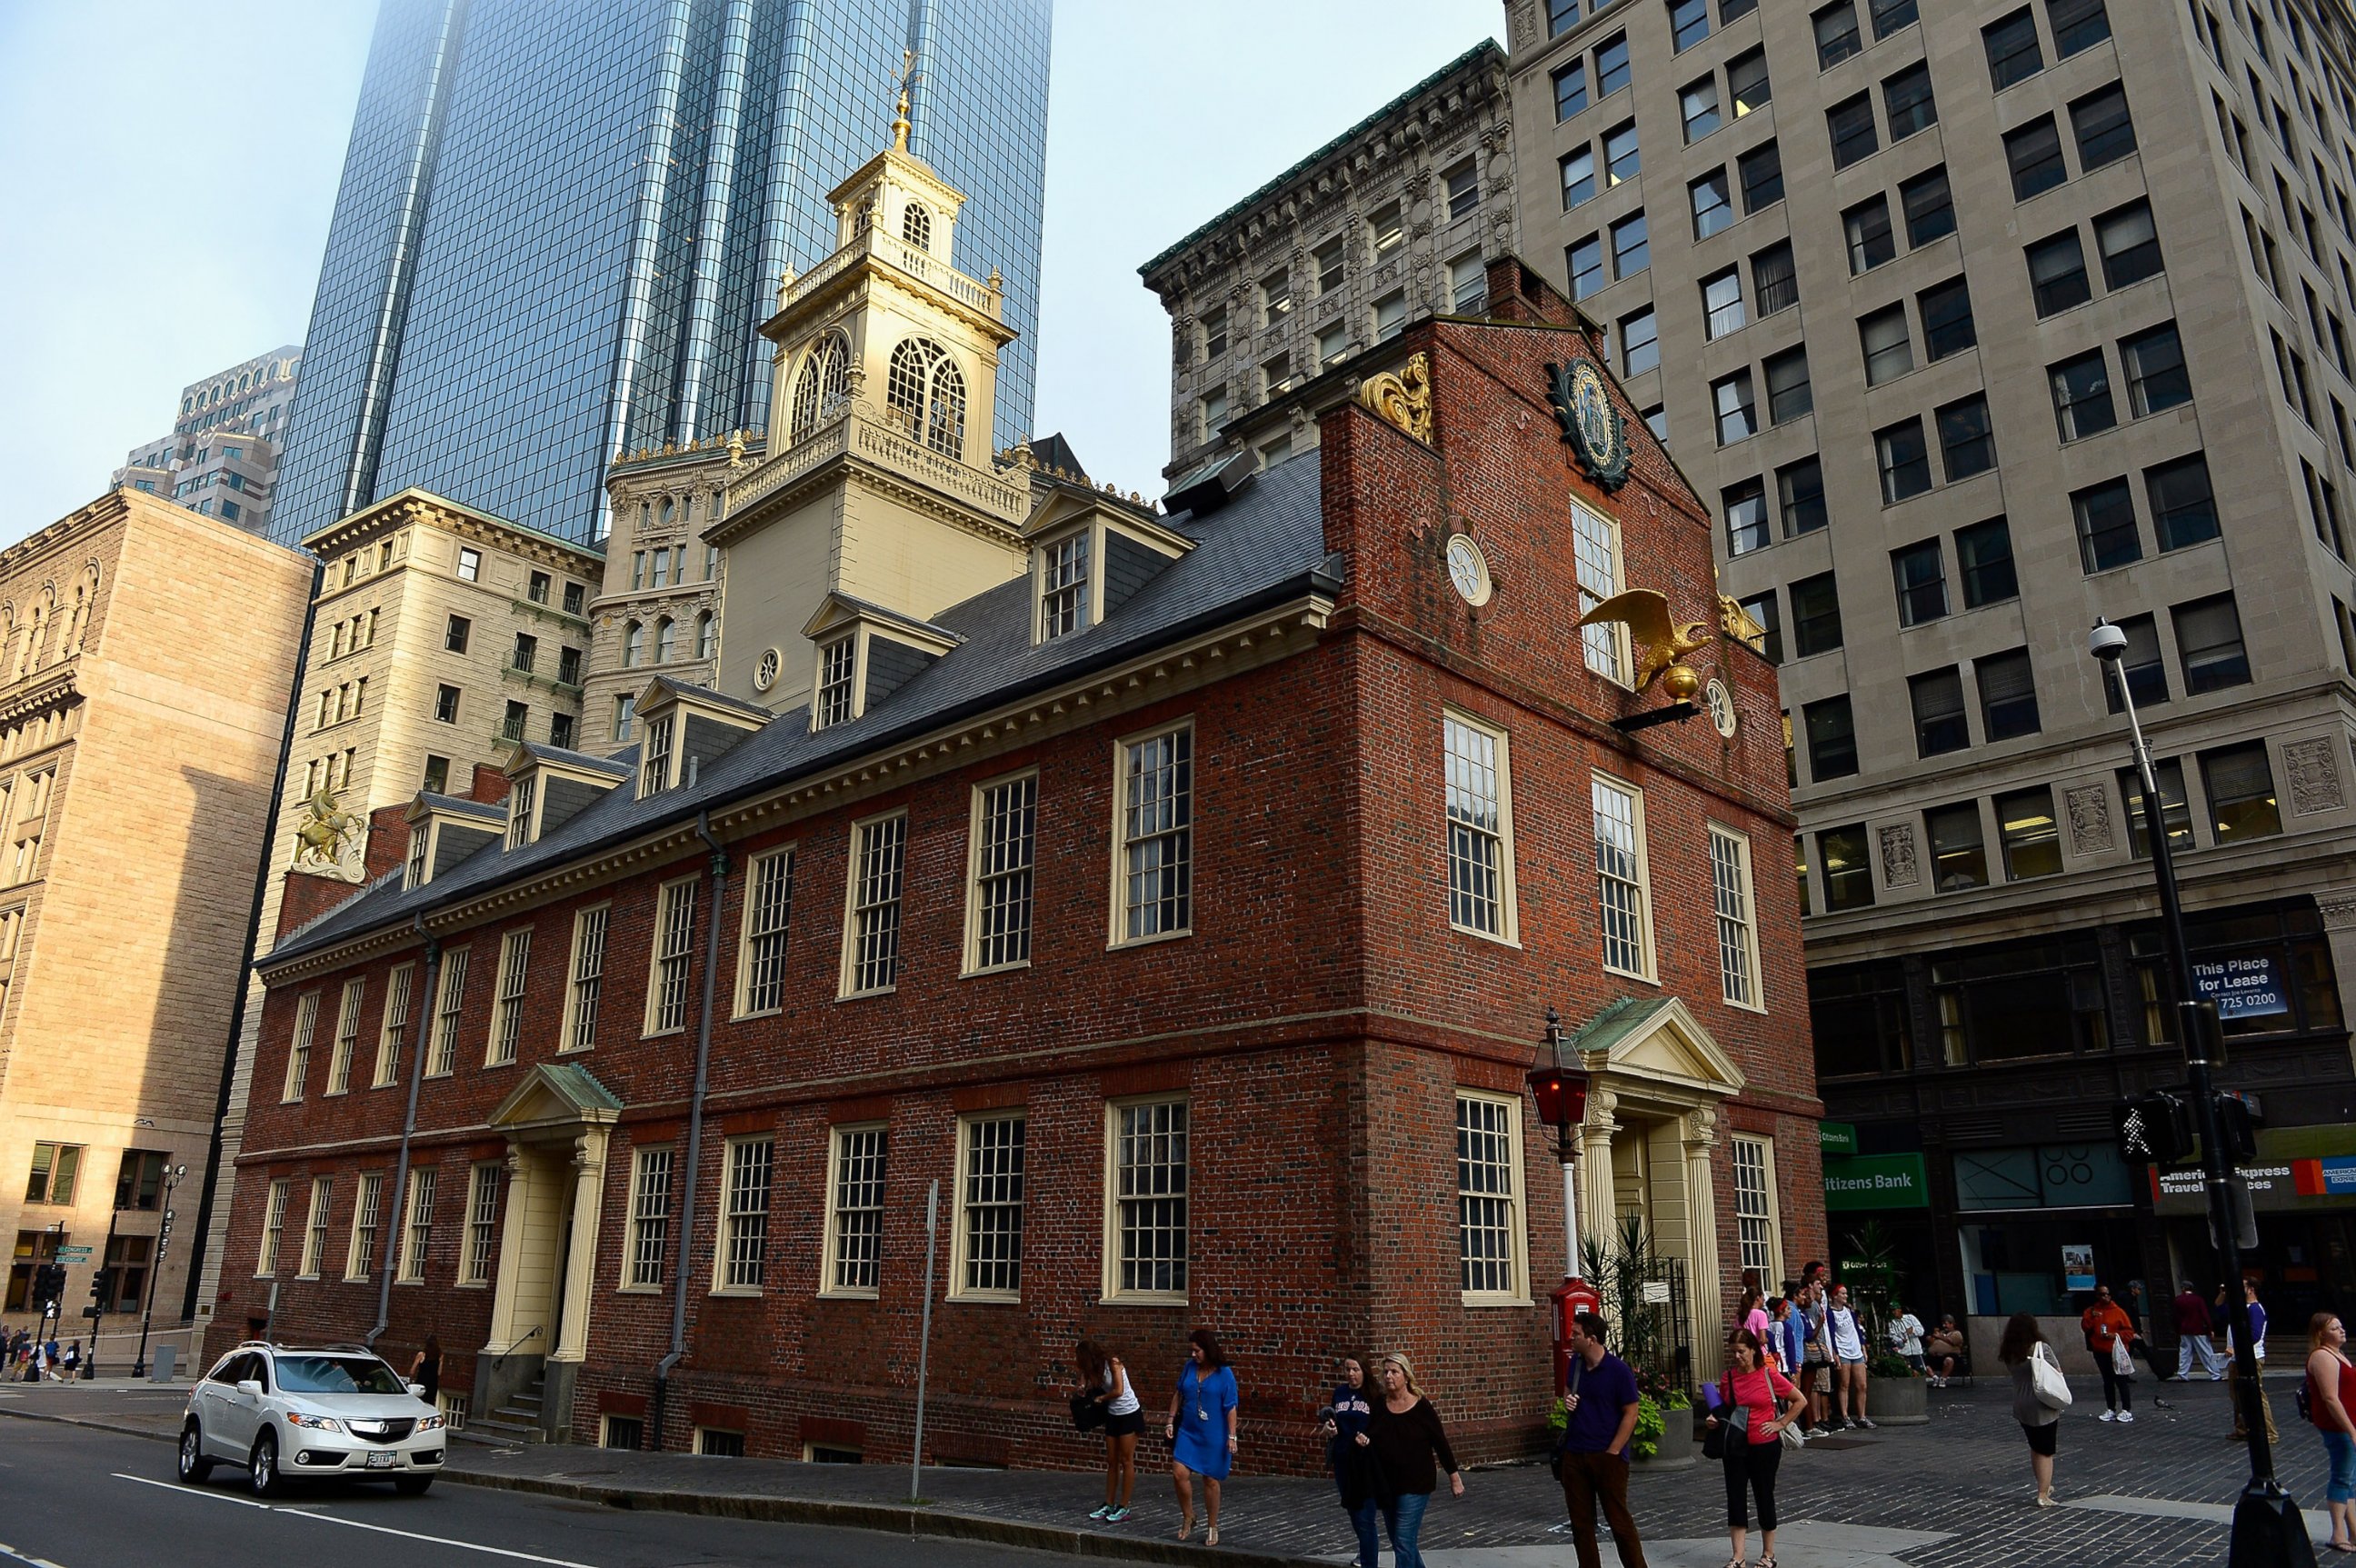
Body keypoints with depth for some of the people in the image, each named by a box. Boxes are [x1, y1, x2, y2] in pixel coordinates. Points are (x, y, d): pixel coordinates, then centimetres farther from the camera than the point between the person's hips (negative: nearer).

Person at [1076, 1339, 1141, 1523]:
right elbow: (1091, 1389, -2)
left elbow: (1118, 1391, -22)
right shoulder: (1095, 1369, 3)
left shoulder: (1113, 1363, -18)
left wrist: (1101, 1397, -10)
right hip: (1112, 1416, 8)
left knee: (1126, 1461, -1)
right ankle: (1109, 1505, 19)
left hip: (1129, 1414, -7)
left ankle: (1124, 1507, 4)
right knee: (1111, 1462, 11)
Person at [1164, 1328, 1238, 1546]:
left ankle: (1213, 1528, 23)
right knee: (1179, 1473, -8)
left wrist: (1232, 1436, -12)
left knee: (1210, 1480, 6)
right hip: (1187, 1432, 4)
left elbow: (1231, 1408, -9)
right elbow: (1179, 1395, 11)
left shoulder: (1224, 1373, -11)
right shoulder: (1189, 1367, 0)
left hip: (1213, 1436, -4)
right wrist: (1170, 1421, 6)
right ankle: (1188, 1517, 15)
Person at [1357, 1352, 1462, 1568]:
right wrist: (1363, 1441, -14)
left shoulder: (1422, 1407, -10)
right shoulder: (1378, 1406, 1)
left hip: (1416, 1485, -5)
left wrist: (1454, 1477, 0)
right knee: (1398, 1541, 16)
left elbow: (1441, 1443, -3)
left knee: (1404, 1542, -8)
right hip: (1386, 1484, 5)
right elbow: (1370, 1441, 9)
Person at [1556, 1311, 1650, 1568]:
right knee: (1580, 1523, 10)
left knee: (1619, 1520, 2)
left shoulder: (1618, 1370, -14)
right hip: (1574, 1454, 6)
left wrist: (1612, 1452, -12)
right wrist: (1567, 1400, -1)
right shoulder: (1576, 1363, 4)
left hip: (1608, 1456, -6)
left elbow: (1630, 1414, -10)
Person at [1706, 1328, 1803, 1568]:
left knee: (1764, 1497, 10)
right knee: (1735, 1498, 1)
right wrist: (1715, 1420, -4)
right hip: (1735, 1447, 3)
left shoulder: (1769, 1375, -9)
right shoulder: (1728, 1378, 1)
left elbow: (1800, 1401, 0)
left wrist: (1781, 1424, -6)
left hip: (1765, 1446, -3)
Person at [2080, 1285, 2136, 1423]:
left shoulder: (2117, 1311, -4)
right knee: (2107, 1381, 11)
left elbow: (2129, 1331, -4)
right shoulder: (2091, 1311, 6)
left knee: (2121, 1380, -3)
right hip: (2100, 1352, 4)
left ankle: (2126, 1410, 2)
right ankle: (2111, 1410, 17)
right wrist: (2091, 1318, -17)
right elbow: (2085, 1328, -2)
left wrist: (2115, 1335, -18)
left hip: (2116, 1352, -4)